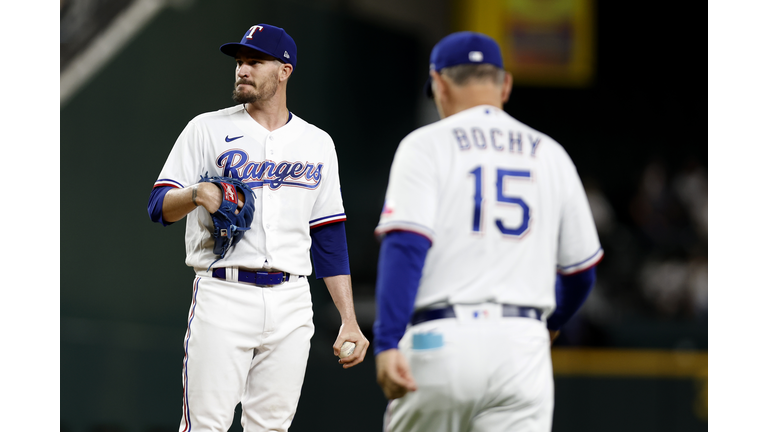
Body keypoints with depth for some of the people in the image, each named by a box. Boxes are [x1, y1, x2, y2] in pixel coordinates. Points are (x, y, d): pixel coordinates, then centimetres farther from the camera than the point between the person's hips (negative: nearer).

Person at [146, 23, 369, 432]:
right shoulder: (207, 129, 6)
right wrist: (196, 194, -24)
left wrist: (349, 320, 6)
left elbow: (329, 237, 13)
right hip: (222, 295, -3)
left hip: (290, 305, 3)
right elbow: (159, 207, -1)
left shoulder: (317, 144, 14)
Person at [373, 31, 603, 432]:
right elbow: (580, 271, 19)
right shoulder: (550, 154, 14)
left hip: (440, 342, -2)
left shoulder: (426, 145, 2)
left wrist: (387, 343, -19)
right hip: (522, 346, 2)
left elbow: (406, 246, -12)